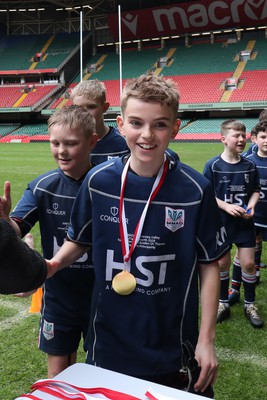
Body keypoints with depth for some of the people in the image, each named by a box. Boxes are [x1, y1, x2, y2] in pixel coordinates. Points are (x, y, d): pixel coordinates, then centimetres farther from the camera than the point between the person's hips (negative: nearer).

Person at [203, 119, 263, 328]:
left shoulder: (250, 166, -2)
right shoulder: (213, 166, -10)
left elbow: (256, 191, 9)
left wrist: (251, 206, -10)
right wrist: (226, 206, -19)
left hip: (245, 224, 2)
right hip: (220, 223, -2)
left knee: (248, 263, 4)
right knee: (223, 263, 9)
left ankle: (250, 305, 23)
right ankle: (223, 304, 27)